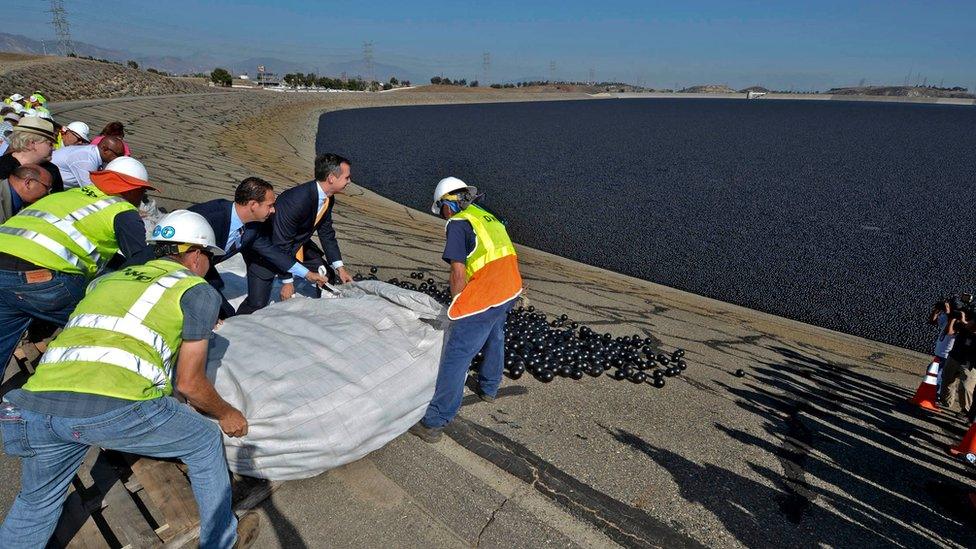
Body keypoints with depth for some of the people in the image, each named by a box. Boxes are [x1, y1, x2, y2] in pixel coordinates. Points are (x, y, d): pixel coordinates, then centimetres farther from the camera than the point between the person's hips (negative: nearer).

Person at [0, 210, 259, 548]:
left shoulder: (108, 279, 26)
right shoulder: (198, 292, 9)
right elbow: (189, 383, 8)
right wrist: (225, 414, 25)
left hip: (34, 405, 6)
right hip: (116, 406, -6)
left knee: (37, 502, 31)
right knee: (206, 442, 21)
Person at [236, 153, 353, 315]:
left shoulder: (328, 199, -9)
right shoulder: (296, 200, -35)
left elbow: (327, 233, 5)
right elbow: (281, 245, -29)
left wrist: (339, 268, 2)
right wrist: (288, 281, -22)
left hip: (298, 244, 8)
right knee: (257, 305, -12)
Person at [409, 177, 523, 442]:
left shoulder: (457, 223, -4)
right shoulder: (486, 216, 19)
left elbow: (458, 272, -11)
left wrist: (458, 305, 4)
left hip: (484, 297, -8)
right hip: (511, 289, 9)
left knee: (455, 358, -2)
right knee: (494, 338, 31)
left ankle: (433, 423, 4)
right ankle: (489, 388, 52)